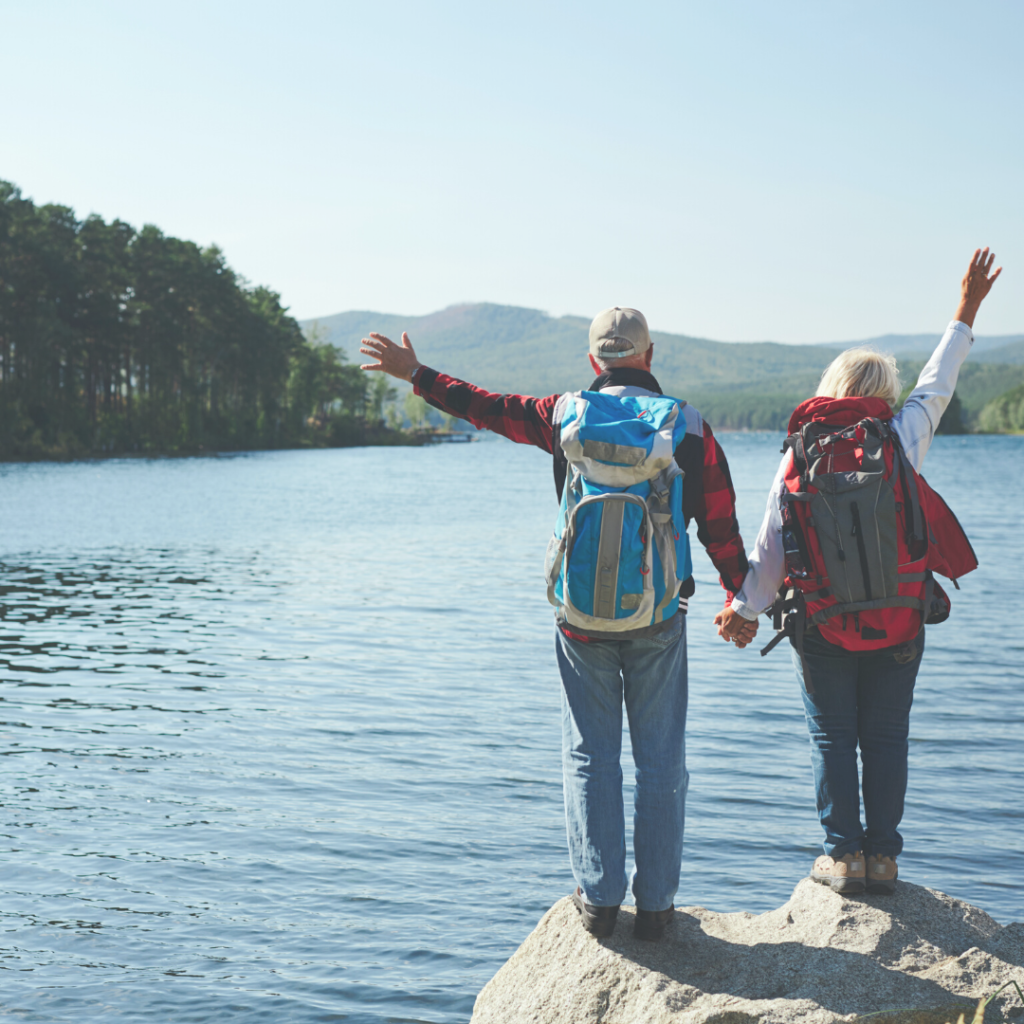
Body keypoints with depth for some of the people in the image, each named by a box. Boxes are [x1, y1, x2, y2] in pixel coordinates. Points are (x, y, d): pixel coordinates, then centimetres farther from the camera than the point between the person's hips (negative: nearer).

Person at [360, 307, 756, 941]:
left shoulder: (565, 415, 0)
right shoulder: (688, 426, 0)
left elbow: (488, 408, 13)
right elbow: (721, 526, 3)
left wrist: (415, 374, 26)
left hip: (582, 619, 0)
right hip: (659, 618, 0)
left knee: (591, 756, 9)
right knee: (661, 759, 7)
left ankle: (599, 897, 11)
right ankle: (656, 902, 11)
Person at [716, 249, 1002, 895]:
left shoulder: (798, 458, -5)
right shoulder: (899, 441, -6)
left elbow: (771, 549, -5)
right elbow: (937, 386, 9)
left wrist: (743, 609, 8)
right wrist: (966, 313, 20)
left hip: (823, 631, 0)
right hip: (899, 627, 1)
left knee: (833, 739, 9)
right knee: (886, 740, 9)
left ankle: (844, 855, 9)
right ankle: (883, 857, 12)